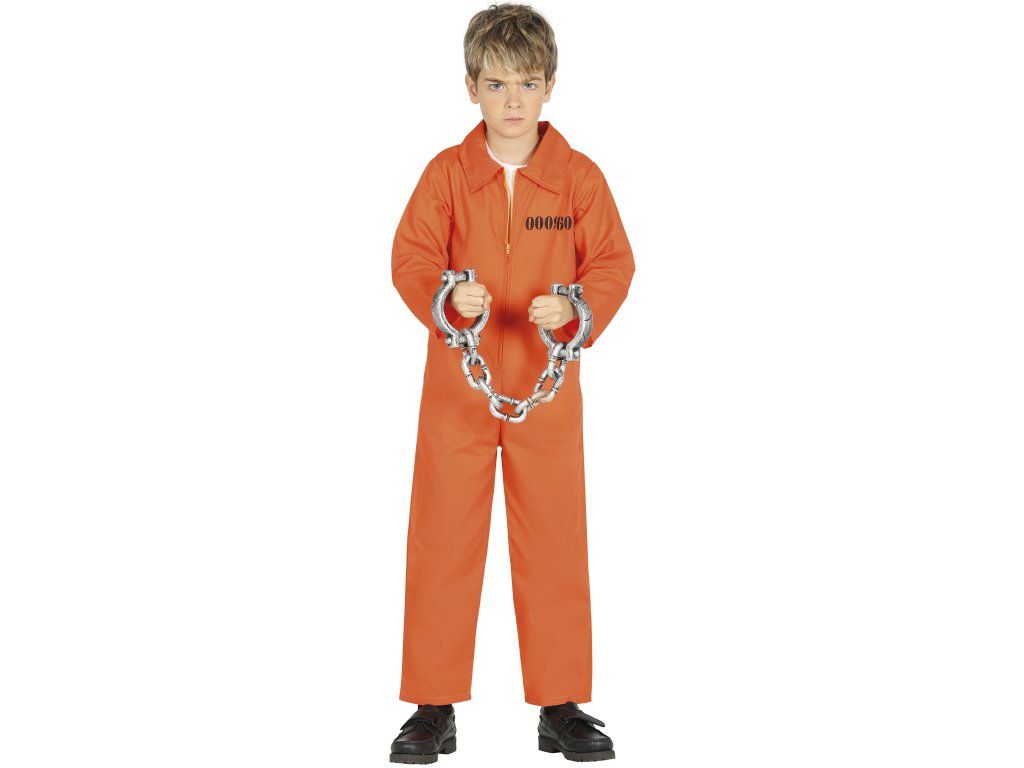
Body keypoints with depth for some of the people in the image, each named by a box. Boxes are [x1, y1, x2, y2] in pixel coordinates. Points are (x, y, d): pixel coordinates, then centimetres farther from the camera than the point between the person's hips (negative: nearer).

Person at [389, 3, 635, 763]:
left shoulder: (580, 176, 0)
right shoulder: (447, 172, 0)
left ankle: (562, 707, 19)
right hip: (457, 386, 0)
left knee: (555, 543, 6)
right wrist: (448, 297, -26)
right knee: (443, 542, 4)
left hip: (548, 388, 0)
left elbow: (613, 263, -3)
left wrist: (575, 308, -22)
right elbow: (412, 258, -5)